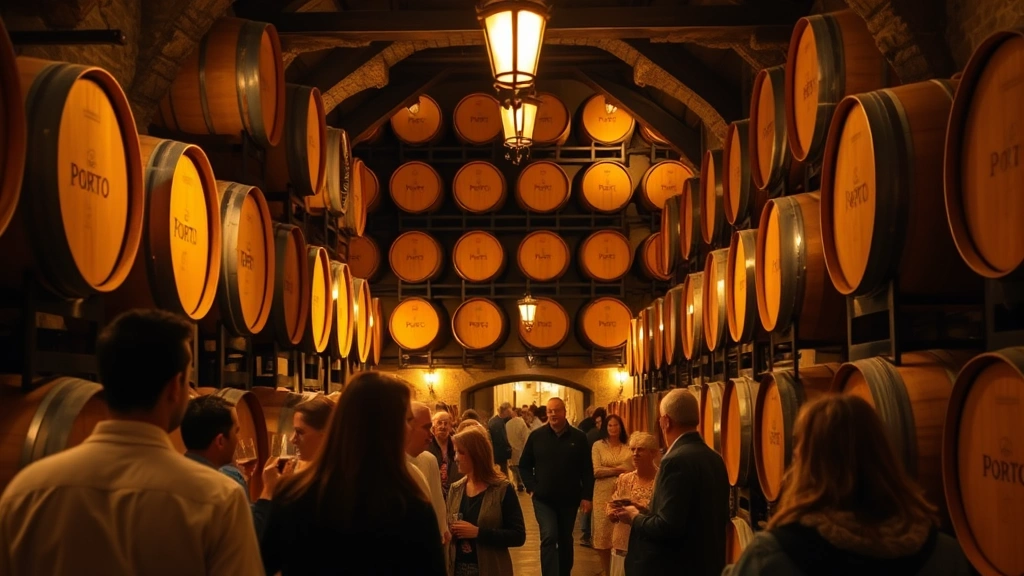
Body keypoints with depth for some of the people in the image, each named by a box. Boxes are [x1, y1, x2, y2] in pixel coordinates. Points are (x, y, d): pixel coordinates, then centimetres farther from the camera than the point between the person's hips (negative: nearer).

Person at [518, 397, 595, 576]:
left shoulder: (579, 437, -3)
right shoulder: (536, 436, -3)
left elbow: (587, 470, -1)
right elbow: (524, 465, 5)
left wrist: (587, 496, -5)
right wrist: (531, 487, -6)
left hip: (569, 499, 1)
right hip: (543, 499, -1)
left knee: (565, 540, 15)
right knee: (549, 537, -17)